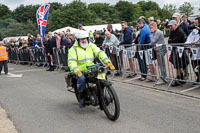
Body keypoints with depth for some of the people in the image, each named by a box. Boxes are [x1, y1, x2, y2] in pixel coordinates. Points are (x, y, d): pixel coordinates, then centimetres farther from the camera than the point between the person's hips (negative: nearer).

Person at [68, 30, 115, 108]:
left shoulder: (91, 46, 13)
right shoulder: (73, 49, 0)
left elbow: (100, 53, 3)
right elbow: (71, 61, -13)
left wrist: (108, 62, -15)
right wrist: (77, 71, -32)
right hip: (80, 71, -4)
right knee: (82, 79, -34)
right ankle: (81, 98, -13)